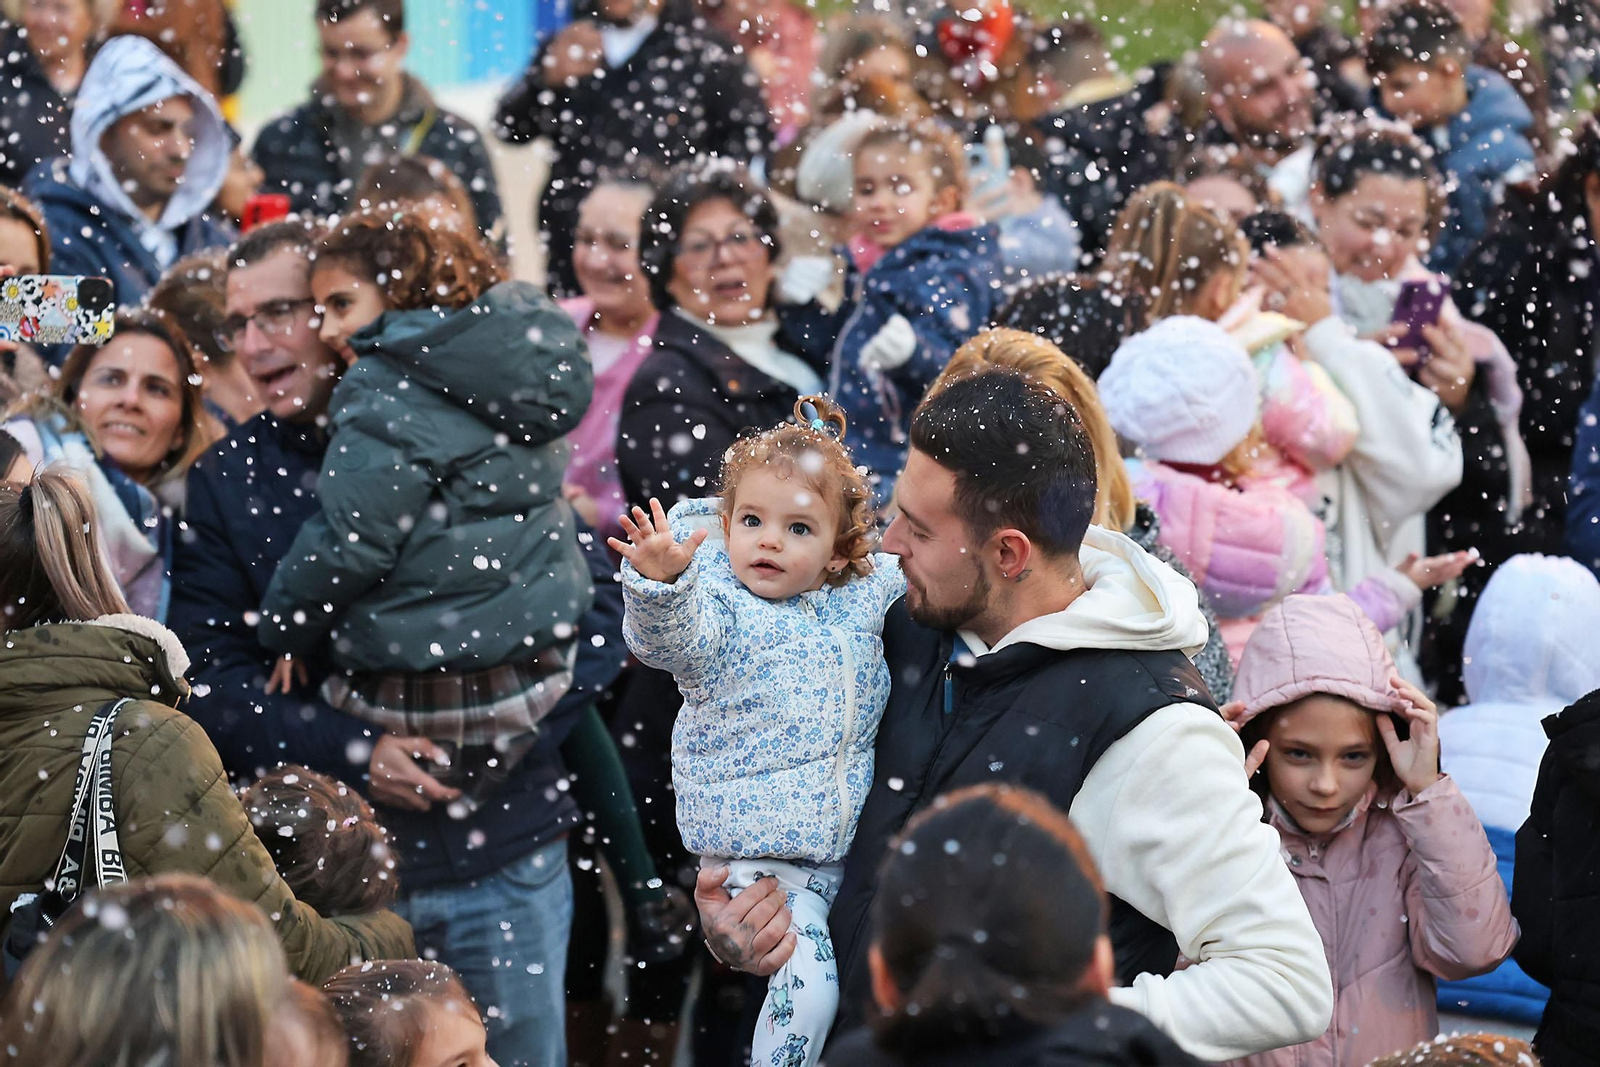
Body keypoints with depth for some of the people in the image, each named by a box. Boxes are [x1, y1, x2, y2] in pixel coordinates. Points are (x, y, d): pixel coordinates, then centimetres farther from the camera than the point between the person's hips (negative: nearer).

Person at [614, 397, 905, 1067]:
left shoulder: (870, 591, 7)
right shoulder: (718, 596, -9)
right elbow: (674, 640, -30)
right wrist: (660, 585, -48)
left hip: (850, 837, 6)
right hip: (760, 852, -6)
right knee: (811, 980, -18)